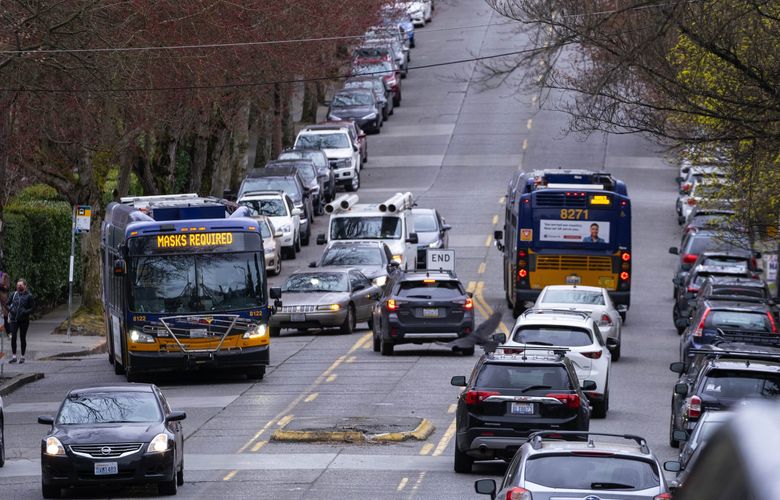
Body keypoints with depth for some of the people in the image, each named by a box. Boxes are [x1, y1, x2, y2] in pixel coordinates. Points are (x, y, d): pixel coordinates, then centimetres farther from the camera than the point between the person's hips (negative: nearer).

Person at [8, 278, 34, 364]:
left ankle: (22, 357, 14)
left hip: (24, 320, -3)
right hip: (14, 319, 3)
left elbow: (32, 308, -3)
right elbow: (8, 303, 16)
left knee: (22, 338, 4)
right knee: (13, 337, -3)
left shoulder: (29, 296, -5)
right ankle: (14, 356, 3)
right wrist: (10, 309, -3)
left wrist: (25, 312, -18)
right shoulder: (14, 294, 6)